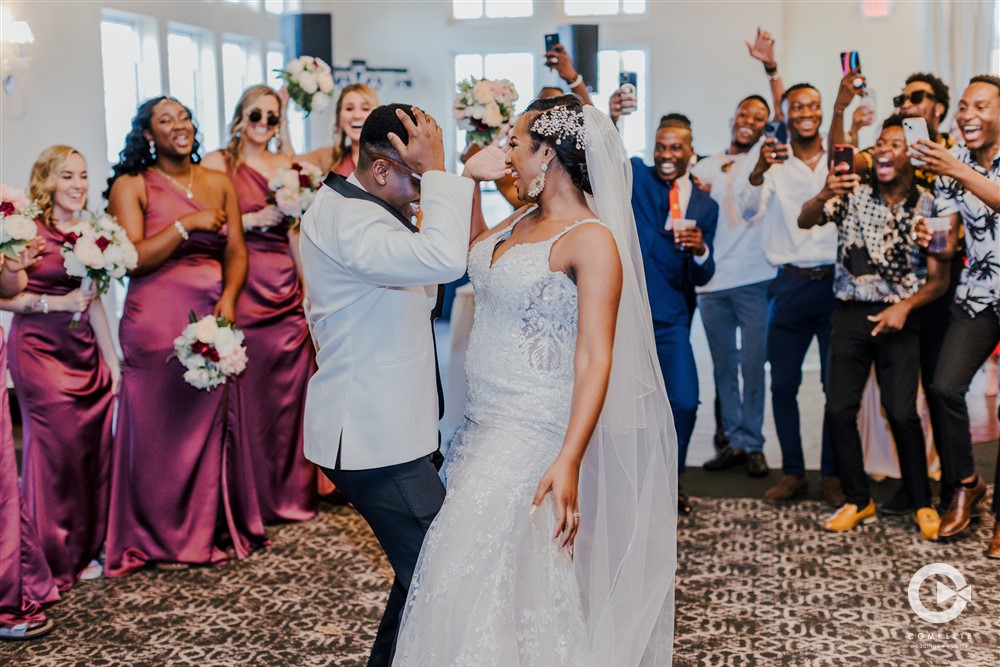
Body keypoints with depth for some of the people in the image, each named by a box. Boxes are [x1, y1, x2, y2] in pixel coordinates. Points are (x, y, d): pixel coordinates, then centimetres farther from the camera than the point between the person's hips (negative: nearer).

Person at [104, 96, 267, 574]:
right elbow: (133, 259, -9)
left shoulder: (218, 183, 12)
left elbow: (236, 251, 8)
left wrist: (228, 297, -9)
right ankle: (164, 538, 17)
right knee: (161, 427, 3)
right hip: (156, 318, -3)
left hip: (213, 318, 3)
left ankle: (214, 527, 21)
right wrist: (187, 224, -13)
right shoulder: (131, 186, 1)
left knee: (213, 424, 5)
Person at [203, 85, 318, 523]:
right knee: (247, 392, -2)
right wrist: (253, 220, -12)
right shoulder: (218, 163, 1)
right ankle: (254, 500, 11)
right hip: (243, 288, -4)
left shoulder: (287, 166, 15)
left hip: (287, 290, 4)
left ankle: (291, 491, 19)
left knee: (290, 389, 5)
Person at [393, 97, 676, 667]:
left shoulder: (591, 239, -14)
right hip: (487, 421, 8)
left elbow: (595, 358, -20)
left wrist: (569, 461, -28)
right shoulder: (520, 222, 10)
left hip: (535, 431, -8)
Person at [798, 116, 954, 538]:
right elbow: (805, 221, -11)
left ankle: (922, 503, 10)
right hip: (851, 314, 2)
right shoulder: (853, 194, 3)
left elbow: (938, 280, 1)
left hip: (898, 318, -2)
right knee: (839, 409, -4)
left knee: (902, 412, -11)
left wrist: (905, 306, -16)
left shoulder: (927, 206, 0)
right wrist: (825, 195, -32)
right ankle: (859, 501, 13)